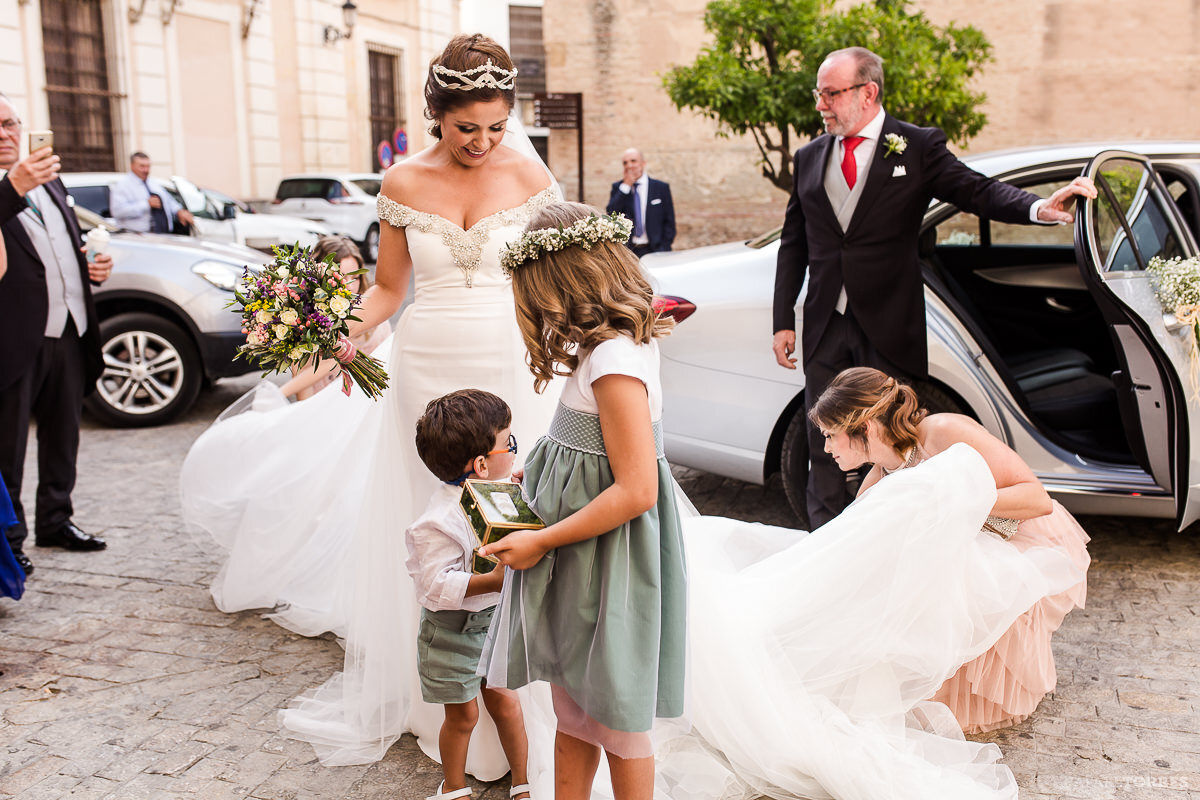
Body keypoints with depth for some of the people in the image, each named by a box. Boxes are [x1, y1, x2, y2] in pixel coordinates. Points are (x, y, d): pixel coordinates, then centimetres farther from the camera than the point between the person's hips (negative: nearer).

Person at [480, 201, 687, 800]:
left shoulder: (612, 360, -24)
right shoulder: (626, 340, 4)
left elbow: (635, 491, -27)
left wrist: (542, 541, -20)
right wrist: (538, 472, 10)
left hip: (605, 562, -9)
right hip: (584, 561, 9)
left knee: (614, 715, 10)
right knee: (573, 706, 19)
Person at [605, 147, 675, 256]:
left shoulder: (661, 187, 7)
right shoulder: (617, 187, 10)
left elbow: (669, 221, 6)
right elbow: (611, 215, -5)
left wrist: (663, 250, -5)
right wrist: (626, 186, -7)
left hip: (654, 251, -1)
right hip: (627, 251, 1)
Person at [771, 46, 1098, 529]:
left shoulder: (918, 147, 1)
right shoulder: (808, 158, 11)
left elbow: (977, 191, -10)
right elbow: (793, 246, 12)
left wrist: (1038, 207, -31)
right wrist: (783, 321, 7)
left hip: (887, 330, -3)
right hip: (824, 329, 3)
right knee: (823, 448, 8)